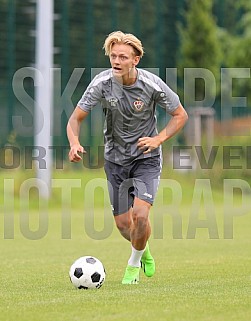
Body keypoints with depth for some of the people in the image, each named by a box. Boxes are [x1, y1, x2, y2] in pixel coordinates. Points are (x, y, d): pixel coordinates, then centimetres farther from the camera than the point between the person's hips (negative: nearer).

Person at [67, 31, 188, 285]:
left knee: (140, 214, -20)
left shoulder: (152, 84, -18)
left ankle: (134, 264, 7)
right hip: (115, 159, 2)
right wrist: (74, 144, -29)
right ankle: (144, 250, 38)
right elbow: (75, 118, -9)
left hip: (146, 158, -2)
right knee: (122, 223, 4)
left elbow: (180, 115, -3)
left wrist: (158, 139, -18)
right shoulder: (102, 83, -15)